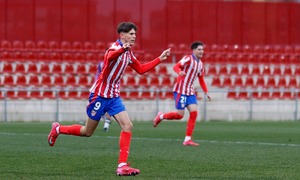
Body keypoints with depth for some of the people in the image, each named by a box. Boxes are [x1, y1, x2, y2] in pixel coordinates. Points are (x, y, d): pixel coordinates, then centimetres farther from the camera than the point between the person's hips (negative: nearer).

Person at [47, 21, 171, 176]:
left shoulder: (128, 53, 9)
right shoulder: (116, 47, -19)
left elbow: (141, 69, 23)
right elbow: (109, 57, -45)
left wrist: (160, 59, 17)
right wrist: (123, 49, -67)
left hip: (114, 96, 7)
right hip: (100, 94, -7)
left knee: (127, 126, -11)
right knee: (88, 132, 5)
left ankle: (122, 166, -12)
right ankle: (57, 129, 31)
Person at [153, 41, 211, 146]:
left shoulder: (200, 64, 14)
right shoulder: (188, 58, -10)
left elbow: (201, 79, 24)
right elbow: (176, 67, -23)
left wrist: (206, 92, 14)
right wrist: (180, 72, -46)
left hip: (190, 91, 7)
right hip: (181, 90, -7)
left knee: (194, 113, -7)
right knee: (180, 115, -10)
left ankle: (187, 139, -4)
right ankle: (161, 116, 18)